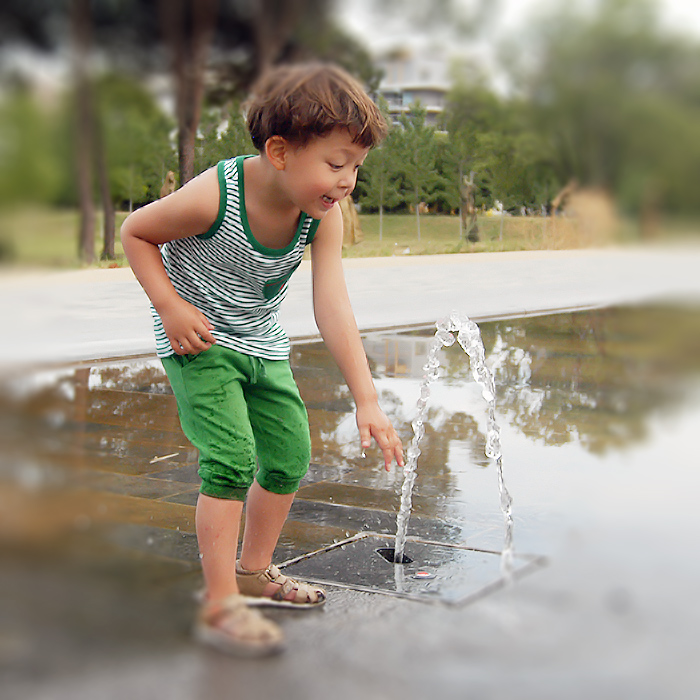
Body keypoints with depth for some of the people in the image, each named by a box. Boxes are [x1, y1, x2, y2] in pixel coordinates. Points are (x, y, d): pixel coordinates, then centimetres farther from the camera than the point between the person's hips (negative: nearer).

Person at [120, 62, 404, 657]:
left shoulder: (325, 215, -16)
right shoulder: (214, 196, -29)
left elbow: (333, 307, -22)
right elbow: (136, 232, -13)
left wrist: (367, 399, -28)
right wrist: (169, 305, -23)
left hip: (262, 345, 6)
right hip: (199, 342, -6)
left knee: (290, 457, 8)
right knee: (231, 458, -19)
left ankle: (254, 571, 30)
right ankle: (220, 605, -10)